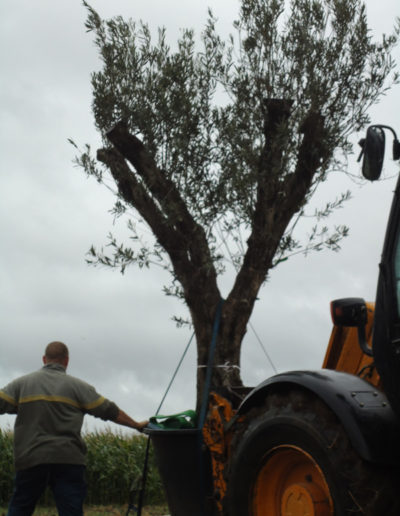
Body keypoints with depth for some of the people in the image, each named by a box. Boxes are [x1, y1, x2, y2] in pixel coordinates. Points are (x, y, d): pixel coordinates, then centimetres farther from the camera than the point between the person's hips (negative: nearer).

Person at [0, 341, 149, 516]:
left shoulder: (21, 383, 7)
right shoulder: (77, 386, 5)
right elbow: (109, 411, 5)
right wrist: (136, 425, 15)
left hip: (29, 459, 1)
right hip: (68, 460, -1)